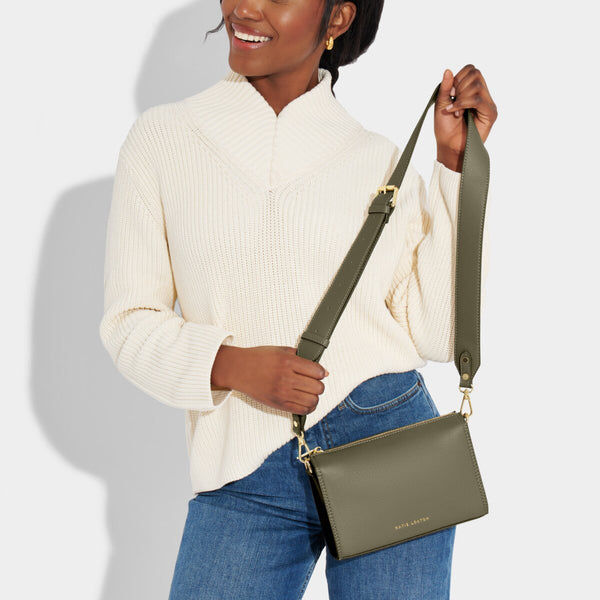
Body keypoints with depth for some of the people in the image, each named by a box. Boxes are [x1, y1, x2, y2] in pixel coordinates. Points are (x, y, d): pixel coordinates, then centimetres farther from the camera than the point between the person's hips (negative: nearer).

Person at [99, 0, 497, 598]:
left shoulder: (379, 159, 6)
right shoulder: (161, 137, 4)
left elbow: (434, 332, 0)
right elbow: (128, 324, 2)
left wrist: (455, 163, -3)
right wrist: (232, 365, -15)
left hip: (388, 442, 1)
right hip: (246, 477, 0)